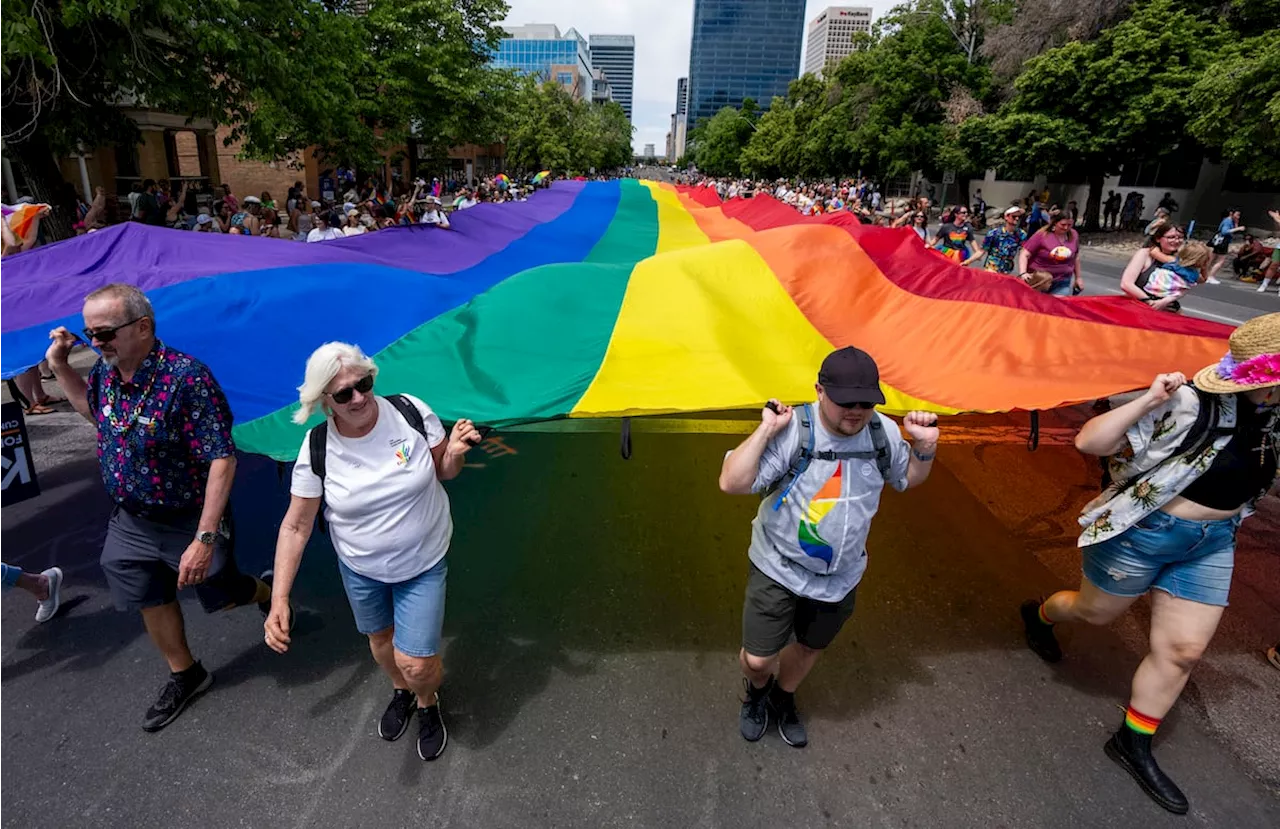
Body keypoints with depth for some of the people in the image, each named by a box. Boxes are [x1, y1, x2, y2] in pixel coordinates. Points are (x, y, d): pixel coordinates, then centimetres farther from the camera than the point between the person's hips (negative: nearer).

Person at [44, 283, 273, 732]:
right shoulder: (104, 370, -5)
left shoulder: (186, 376, -30)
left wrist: (205, 537, -31)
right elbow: (94, 411, 20)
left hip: (188, 521, -7)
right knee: (153, 602, 20)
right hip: (129, 521, 7)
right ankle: (184, 676, 43)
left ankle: (270, 594, 47)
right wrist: (60, 366, 3)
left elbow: (222, 458, -30)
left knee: (223, 594, 13)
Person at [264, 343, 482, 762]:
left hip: (424, 563, -2)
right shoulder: (317, 448, -18)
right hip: (359, 569, 2)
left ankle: (428, 702, 35)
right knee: (380, 639, 25)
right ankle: (400, 692, 60)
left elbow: (443, 472, -6)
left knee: (417, 664, -3)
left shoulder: (410, 411, -21)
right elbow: (296, 525, -10)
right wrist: (279, 598, -15)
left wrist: (454, 452, -29)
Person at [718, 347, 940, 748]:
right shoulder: (792, 432, -26)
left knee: (809, 647, 25)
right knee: (758, 659, 4)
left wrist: (925, 446, -7)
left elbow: (909, 479, 12)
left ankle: (783, 699, 57)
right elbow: (731, 483, -33)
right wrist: (765, 430, -37)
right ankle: (756, 692, 43)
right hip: (778, 569, -4)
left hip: (840, 577, 5)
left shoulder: (884, 433, -9)